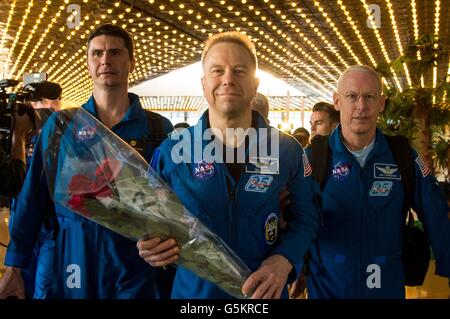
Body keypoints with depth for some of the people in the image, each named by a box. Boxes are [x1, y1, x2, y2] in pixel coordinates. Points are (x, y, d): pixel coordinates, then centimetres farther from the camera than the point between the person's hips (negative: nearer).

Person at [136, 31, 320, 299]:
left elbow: (306, 216, 1)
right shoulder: (171, 152, -8)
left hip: (265, 292, 1)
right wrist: (150, 247, -19)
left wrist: (285, 259, -16)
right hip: (192, 291, 0)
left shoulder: (287, 150, -7)